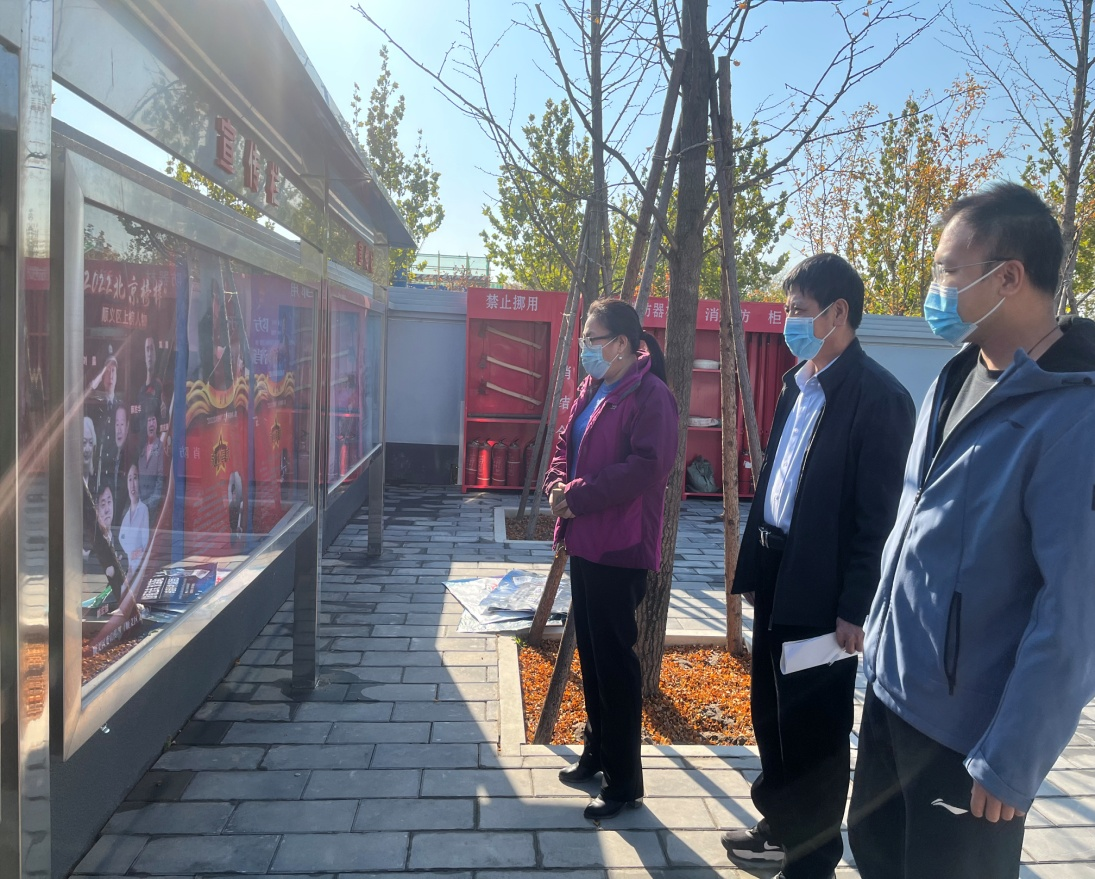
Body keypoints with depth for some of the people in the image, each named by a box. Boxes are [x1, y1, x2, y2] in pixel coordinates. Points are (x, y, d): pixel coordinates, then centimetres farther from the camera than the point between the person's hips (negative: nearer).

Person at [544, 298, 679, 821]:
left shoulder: (649, 395, -14)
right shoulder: (591, 389, 13)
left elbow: (645, 466, -23)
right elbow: (566, 443, 20)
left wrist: (578, 497, -20)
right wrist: (557, 482, -1)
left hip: (620, 547, -9)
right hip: (583, 541, 9)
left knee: (615, 660, -2)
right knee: (589, 653, 18)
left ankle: (624, 782, 12)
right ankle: (597, 753, 34)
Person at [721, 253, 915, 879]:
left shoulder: (879, 397, -16)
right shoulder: (797, 386, 10)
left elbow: (880, 516, -17)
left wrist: (856, 610, -17)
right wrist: (752, 569, 13)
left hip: (822, 593, -8)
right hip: (778, 580, 8)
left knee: (815, 731, 8)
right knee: (771, 713, 20)